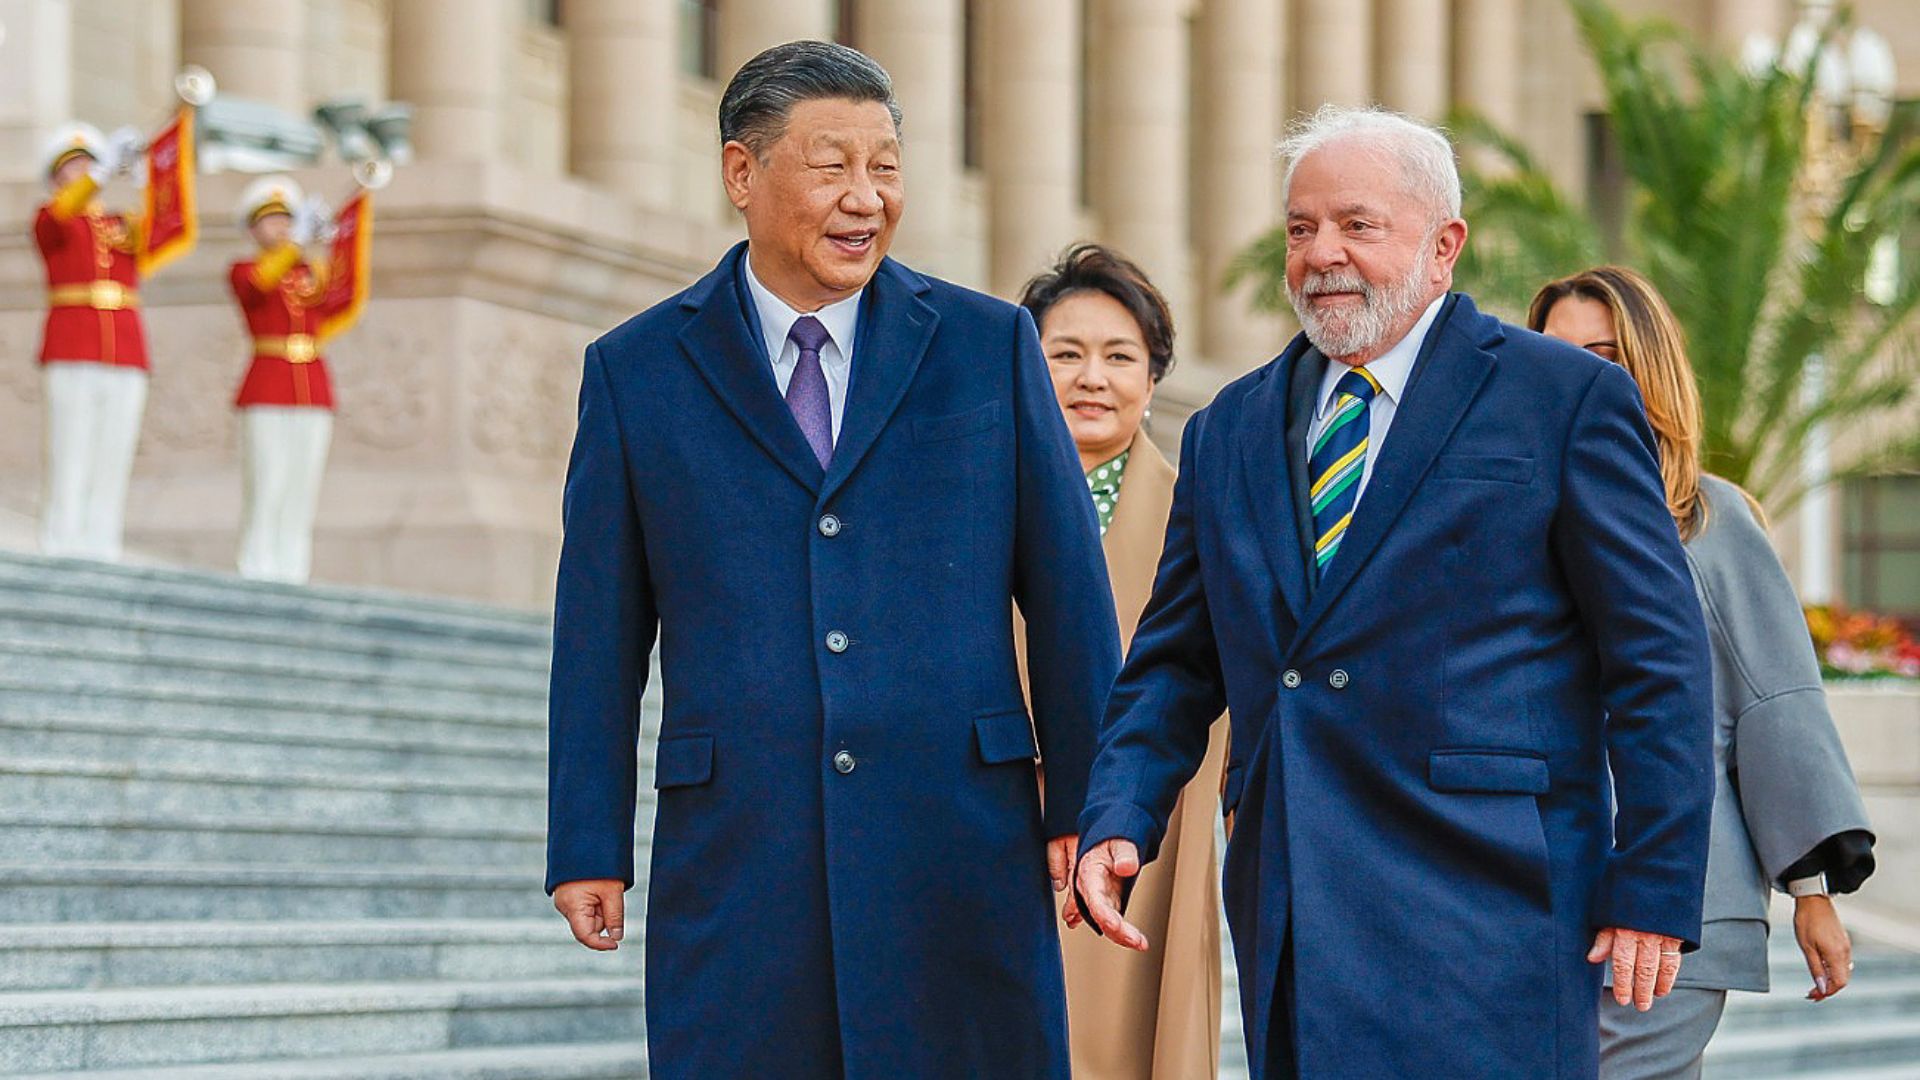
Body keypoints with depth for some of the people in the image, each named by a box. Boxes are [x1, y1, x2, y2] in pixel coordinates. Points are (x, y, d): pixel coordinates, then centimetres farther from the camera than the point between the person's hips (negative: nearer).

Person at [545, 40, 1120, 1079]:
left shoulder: (990, 344, 7)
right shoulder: (636, 371, 7)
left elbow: (1067, 592, 7)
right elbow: (599, 630, 7)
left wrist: (1087, 805, 2)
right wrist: (587, 846, 3)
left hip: (961, 846, 0)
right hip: (735, 858, 0)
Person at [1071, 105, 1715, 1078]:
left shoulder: (1567, 397, 2)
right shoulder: (1229, 432, 17)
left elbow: (1657, 660, -1)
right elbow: (1174, 663, 18)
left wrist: (1655, 889, -8)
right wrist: (1118, 823, 0)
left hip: (1482, 912, -5)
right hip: (1290, 920, 5)